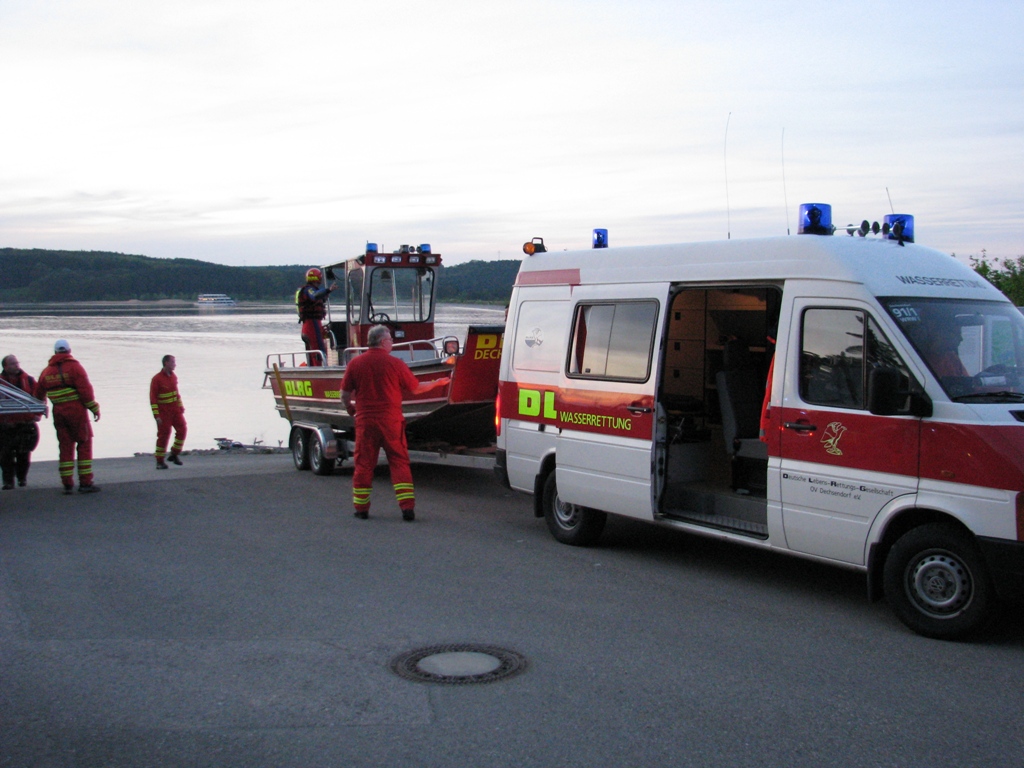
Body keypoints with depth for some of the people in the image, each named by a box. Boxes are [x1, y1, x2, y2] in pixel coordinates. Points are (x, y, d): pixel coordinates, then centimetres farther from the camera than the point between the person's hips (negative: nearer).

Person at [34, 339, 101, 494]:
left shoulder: (47, 371, 12)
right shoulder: (74, 366, -5)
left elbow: (38, 394, 20)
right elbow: (85, 389, -12)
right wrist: (94, 408, -5)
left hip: (58, 413, 5)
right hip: (77, 410, -5)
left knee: (65, 447, 9)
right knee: (84, 444, 0)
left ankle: (67, 484, 6)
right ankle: (85, 483, -4)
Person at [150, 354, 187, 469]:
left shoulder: (173, 376, 8)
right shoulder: (157, 379, -14)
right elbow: (153, 398, -15)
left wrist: (181, 406, 14)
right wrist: (156, 415, -19)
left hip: (175, 409, 6)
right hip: (163, 411, -6)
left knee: (182, 429, -5)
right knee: (163, 435, -3)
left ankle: (174, 454, 10)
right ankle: (160, 461, 7)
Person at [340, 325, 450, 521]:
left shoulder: (355, 363, 0)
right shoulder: (395, 363, -5)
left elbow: (345, 394, 5)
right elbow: (415, 388, 4)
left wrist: (350, 408, 27)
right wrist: (438, 383, 20)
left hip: (365, 421, 2)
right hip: (391, 422, -2)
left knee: (364, 464, 10)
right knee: (399, 462, 5)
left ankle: (361, 507, 15)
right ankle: (407, 507, 0)